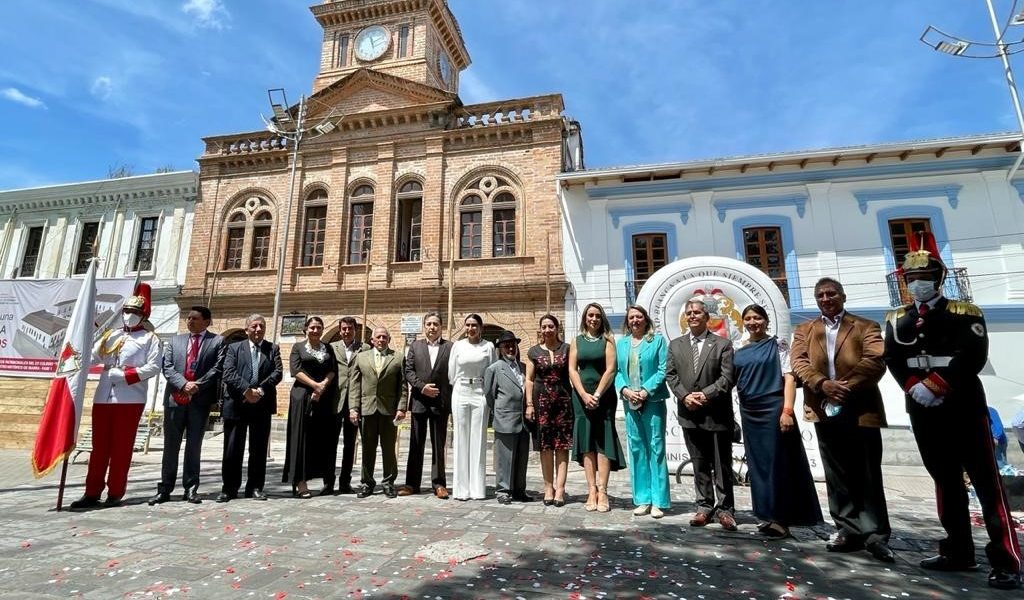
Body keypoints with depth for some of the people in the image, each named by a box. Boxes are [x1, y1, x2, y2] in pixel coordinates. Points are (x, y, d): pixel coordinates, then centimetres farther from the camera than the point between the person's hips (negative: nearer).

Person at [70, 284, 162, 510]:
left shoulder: (150, 338, 1)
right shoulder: (110, 335, 17)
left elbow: (153, 367, -9)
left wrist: (124, 375, -15)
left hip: (130, 399, -5)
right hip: (103, 397, 5)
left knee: (121, 447, 2)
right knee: (99, 446, 10)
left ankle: (115, 493, 11)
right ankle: (92, 493, 18)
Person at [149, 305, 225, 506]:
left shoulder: (218, 341, 3)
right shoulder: (175, 340, 13)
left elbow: (217, 368, -6)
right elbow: (167, 367, 3)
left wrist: (197, 386, -15)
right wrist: (184, 384, -12)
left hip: (200, 400, -2)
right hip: (175, 399, 3)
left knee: (194, 446, 6)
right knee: (170, 446, 8)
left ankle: (191, 489, 14)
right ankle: (165, 489, 17)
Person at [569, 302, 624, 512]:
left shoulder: (607, 340, 4)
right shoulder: (576, 341, 10)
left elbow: (610, 370, -5)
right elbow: (572, 370, 2)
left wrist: (597, 395, -12)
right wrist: (584, 395, -9)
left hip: (603, 396, -2)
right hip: (582, 396, 2)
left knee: (603, 442, -2)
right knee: (586, 442, 2)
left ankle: (602, 491, 1)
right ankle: (592, 490, 6)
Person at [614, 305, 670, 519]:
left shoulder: (658, 340, 2)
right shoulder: (621, 343, 13)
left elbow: (663, 370, -5)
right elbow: (617, 371, 11)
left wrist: (645, 391, -13)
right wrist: (625, 390, -7)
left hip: (653, 401, -3)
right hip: (630, 402, 4)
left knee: (656, 448, -1)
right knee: (636, 449, 7)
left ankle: (658, 501, 8)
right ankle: (643, 499, 16)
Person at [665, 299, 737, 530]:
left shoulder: (723, 344, -1)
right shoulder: (675, 345, 9)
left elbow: (728, 377, -9)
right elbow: (671, 375, 4)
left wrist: (705, 395, -17)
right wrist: (684, 396, -10)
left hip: (717, 414, -3)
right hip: (690, 414, 3)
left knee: (722, 465, 7)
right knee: (699, 465, 12)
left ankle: (725, 509, 19)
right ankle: (705, 506, 23)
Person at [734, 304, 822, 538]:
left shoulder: (778, 345, -1)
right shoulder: (739, 351, 10)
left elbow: (789, 378, -8)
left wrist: (787, 410, -18)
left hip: (773, 409, -5)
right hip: (749, 413, 5)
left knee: (778, 462, -1)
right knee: (758, 464, 10)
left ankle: (781, 518, 9)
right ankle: (769, 515, 22)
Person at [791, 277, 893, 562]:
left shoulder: (866, 327, 5)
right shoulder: (804, 330, 12)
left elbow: (875, 362, -9)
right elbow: (798, 362, -1)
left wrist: (847, 387, -18)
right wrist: (823, 384, -18)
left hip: (860, 410, -2)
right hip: (825, 411, 3)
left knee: (868, 476, 3)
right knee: (837, 476, 10)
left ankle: (876, 536, 14)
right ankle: (849, 530, 20)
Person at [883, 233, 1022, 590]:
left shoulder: (965, 314, 0)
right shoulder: (897, 321, 9)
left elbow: (971, 358, -12)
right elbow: (894, 361, 1)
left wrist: (934, 385, -19)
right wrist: (914, 388, -14)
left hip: (964, 407, -3)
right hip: (924, 412, 4)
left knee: (986, 482, -1)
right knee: (946, 480, 11)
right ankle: (958, 553, 21)